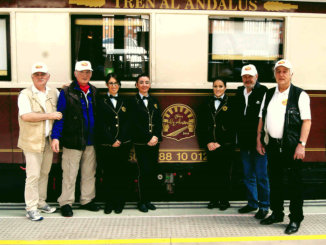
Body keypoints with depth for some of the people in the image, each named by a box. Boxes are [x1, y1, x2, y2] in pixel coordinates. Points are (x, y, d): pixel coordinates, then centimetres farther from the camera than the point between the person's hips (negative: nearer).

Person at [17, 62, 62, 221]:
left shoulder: (54, 92, 10)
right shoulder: (25, 94, -7)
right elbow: (26, 116, -20)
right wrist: (49, 115, -17)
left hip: (49, 141, 6)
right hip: (32, 141, -5)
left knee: (45, 173, 14)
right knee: (33, 175, -4)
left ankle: (41, 202, 28)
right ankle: (31, 208, 6)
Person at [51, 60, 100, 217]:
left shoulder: (93, 91, 11)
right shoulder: (66, 93, -3)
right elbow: (60, 115, -6)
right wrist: (56, 136, -14)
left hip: (90, 140, 5)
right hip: (72, 140, -5)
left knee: (89, 173, 13)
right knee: (69, 174, 2)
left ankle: (87, 200, 27)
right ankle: (66, 203, 16)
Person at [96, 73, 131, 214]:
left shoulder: (124, 102, 13)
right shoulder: (101, 102, 5)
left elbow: (127, 123, 6)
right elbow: (100, 124, -2)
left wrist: (120, 140, -6)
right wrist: (112, 141, -9)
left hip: (123, 144, 2)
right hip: (106, 145, -2)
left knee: (121, 174, 4)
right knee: (108, 174, 2)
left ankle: (119, 204, 14)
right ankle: (109, 204, 14)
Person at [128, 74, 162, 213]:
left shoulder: (154, 101, 16)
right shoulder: (133, 101, 0)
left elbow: (159, 121, 8)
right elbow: (135, 123, -8)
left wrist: (156, 136, -8)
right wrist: (148, 138, -13)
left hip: (154, 142, 5)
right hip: (141, 143, -4)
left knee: (152, 171, 6)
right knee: (144, 171, -6)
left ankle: (148, 200, 17)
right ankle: (142, 201, 8)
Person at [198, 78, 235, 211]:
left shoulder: (230, 103, 0)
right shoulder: (207, 104, 11)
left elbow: (233, 126, -4)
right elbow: (201, 124, 8)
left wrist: (220, 143, -8)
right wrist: (208, 142, -3)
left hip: (225, 145, -3)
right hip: (210, 145, 3)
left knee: (224, 173, 2)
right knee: (213, 173, 6)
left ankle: (224, 201, 13)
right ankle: (214, 200, 18)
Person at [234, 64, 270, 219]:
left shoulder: (263, 92, -10)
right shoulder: (239, 92, 9)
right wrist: (238, 136, 9)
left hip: (259, 142, -6)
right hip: (244, 142, 6)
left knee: (261, 176, 3)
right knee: (248, 175, 16)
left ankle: (264, 206, 17)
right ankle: (252, 203, 30)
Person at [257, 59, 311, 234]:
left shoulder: (300, 95, -3)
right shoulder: (269, 94, 13)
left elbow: (306, 121, -9)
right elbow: (262, 118, 16)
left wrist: (301, 145, -15)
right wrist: (259, 140, 11)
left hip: (291, 146, -5)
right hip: (272, 145, 5)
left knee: (294, 183, 1)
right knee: (275, 181, 15)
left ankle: (295, 219, 15)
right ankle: (276, 214, 30)